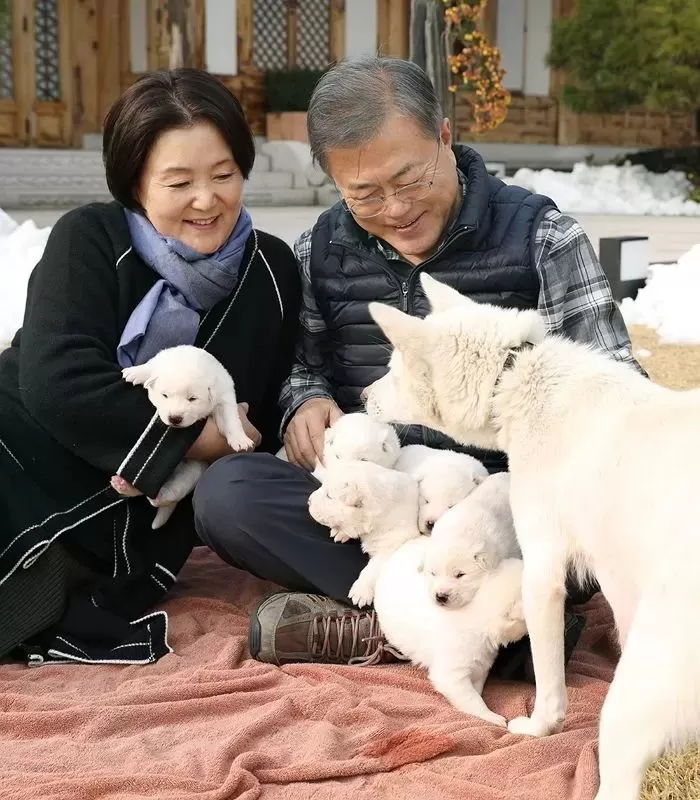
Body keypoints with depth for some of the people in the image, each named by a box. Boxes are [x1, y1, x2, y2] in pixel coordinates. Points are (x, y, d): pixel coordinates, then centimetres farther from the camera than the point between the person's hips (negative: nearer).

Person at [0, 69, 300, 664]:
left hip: (122, 532, 1)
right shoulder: (89, 240, -4)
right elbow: (56, 381, -18)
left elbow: (265, 417, 2)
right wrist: (190, 436, -18)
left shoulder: (271, 272, 4)